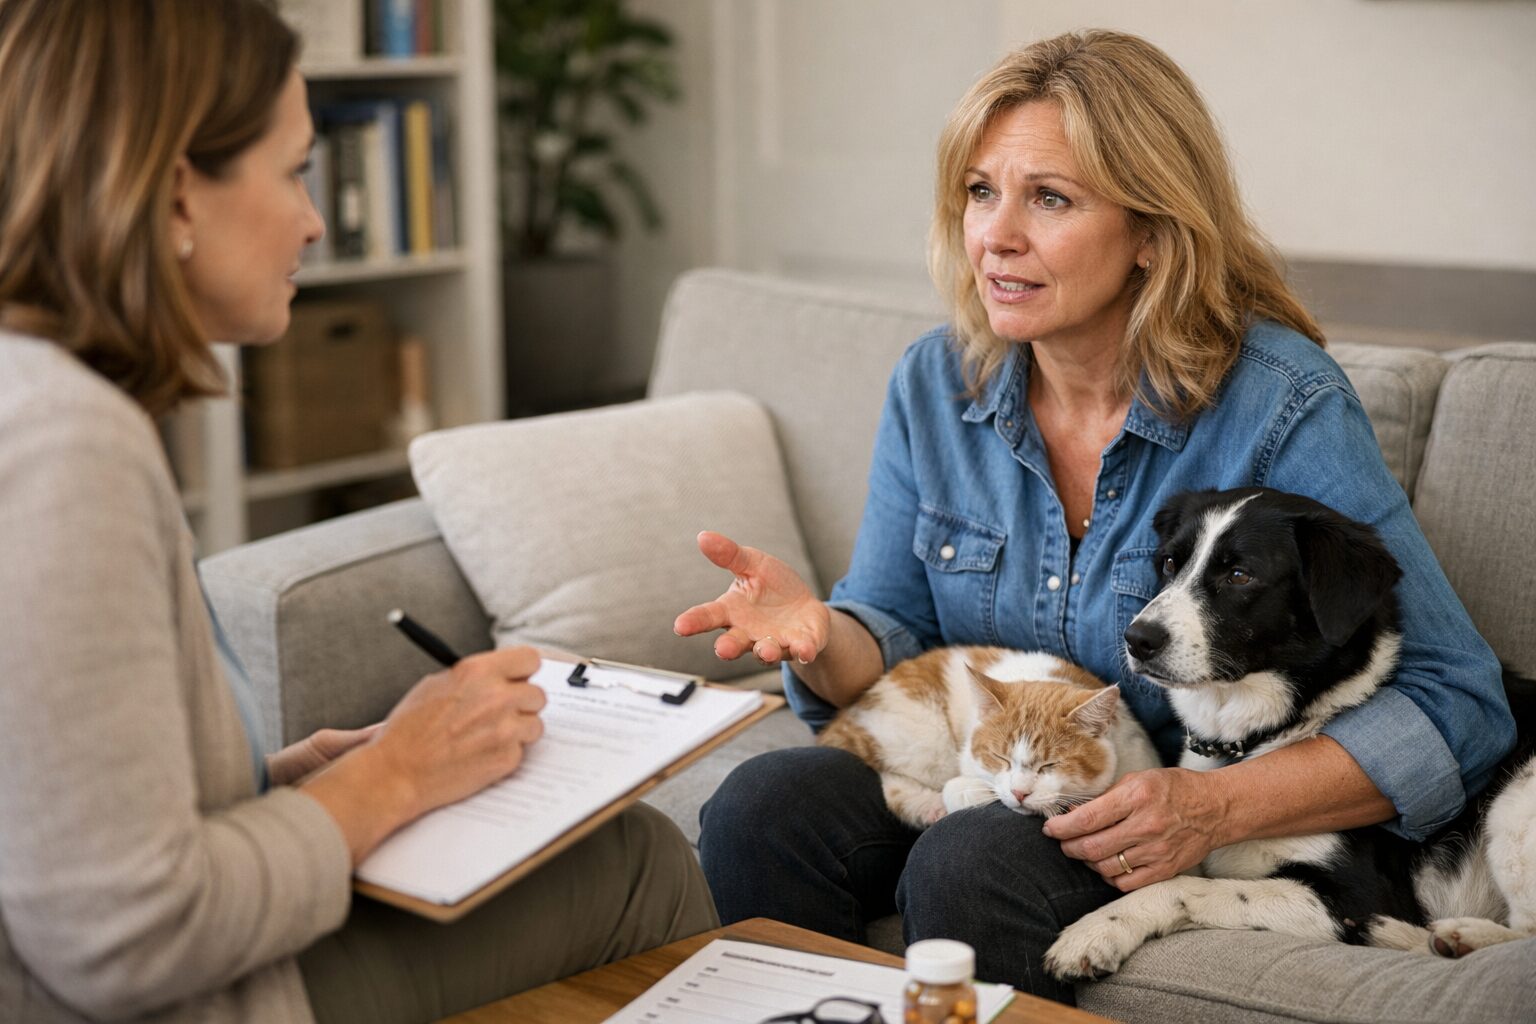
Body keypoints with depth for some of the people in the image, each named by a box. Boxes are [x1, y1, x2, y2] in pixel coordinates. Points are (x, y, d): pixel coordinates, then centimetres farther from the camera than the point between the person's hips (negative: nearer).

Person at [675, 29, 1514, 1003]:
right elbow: (895, 640, 5)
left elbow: (1456, 705, -16)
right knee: (760, 806, -22)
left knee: (970, 867, -31)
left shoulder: (1282, 405, -16)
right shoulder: (935, 384, 1)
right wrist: (819, 637, -20)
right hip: (985, 794, 5)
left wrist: (1219, 806, -29)